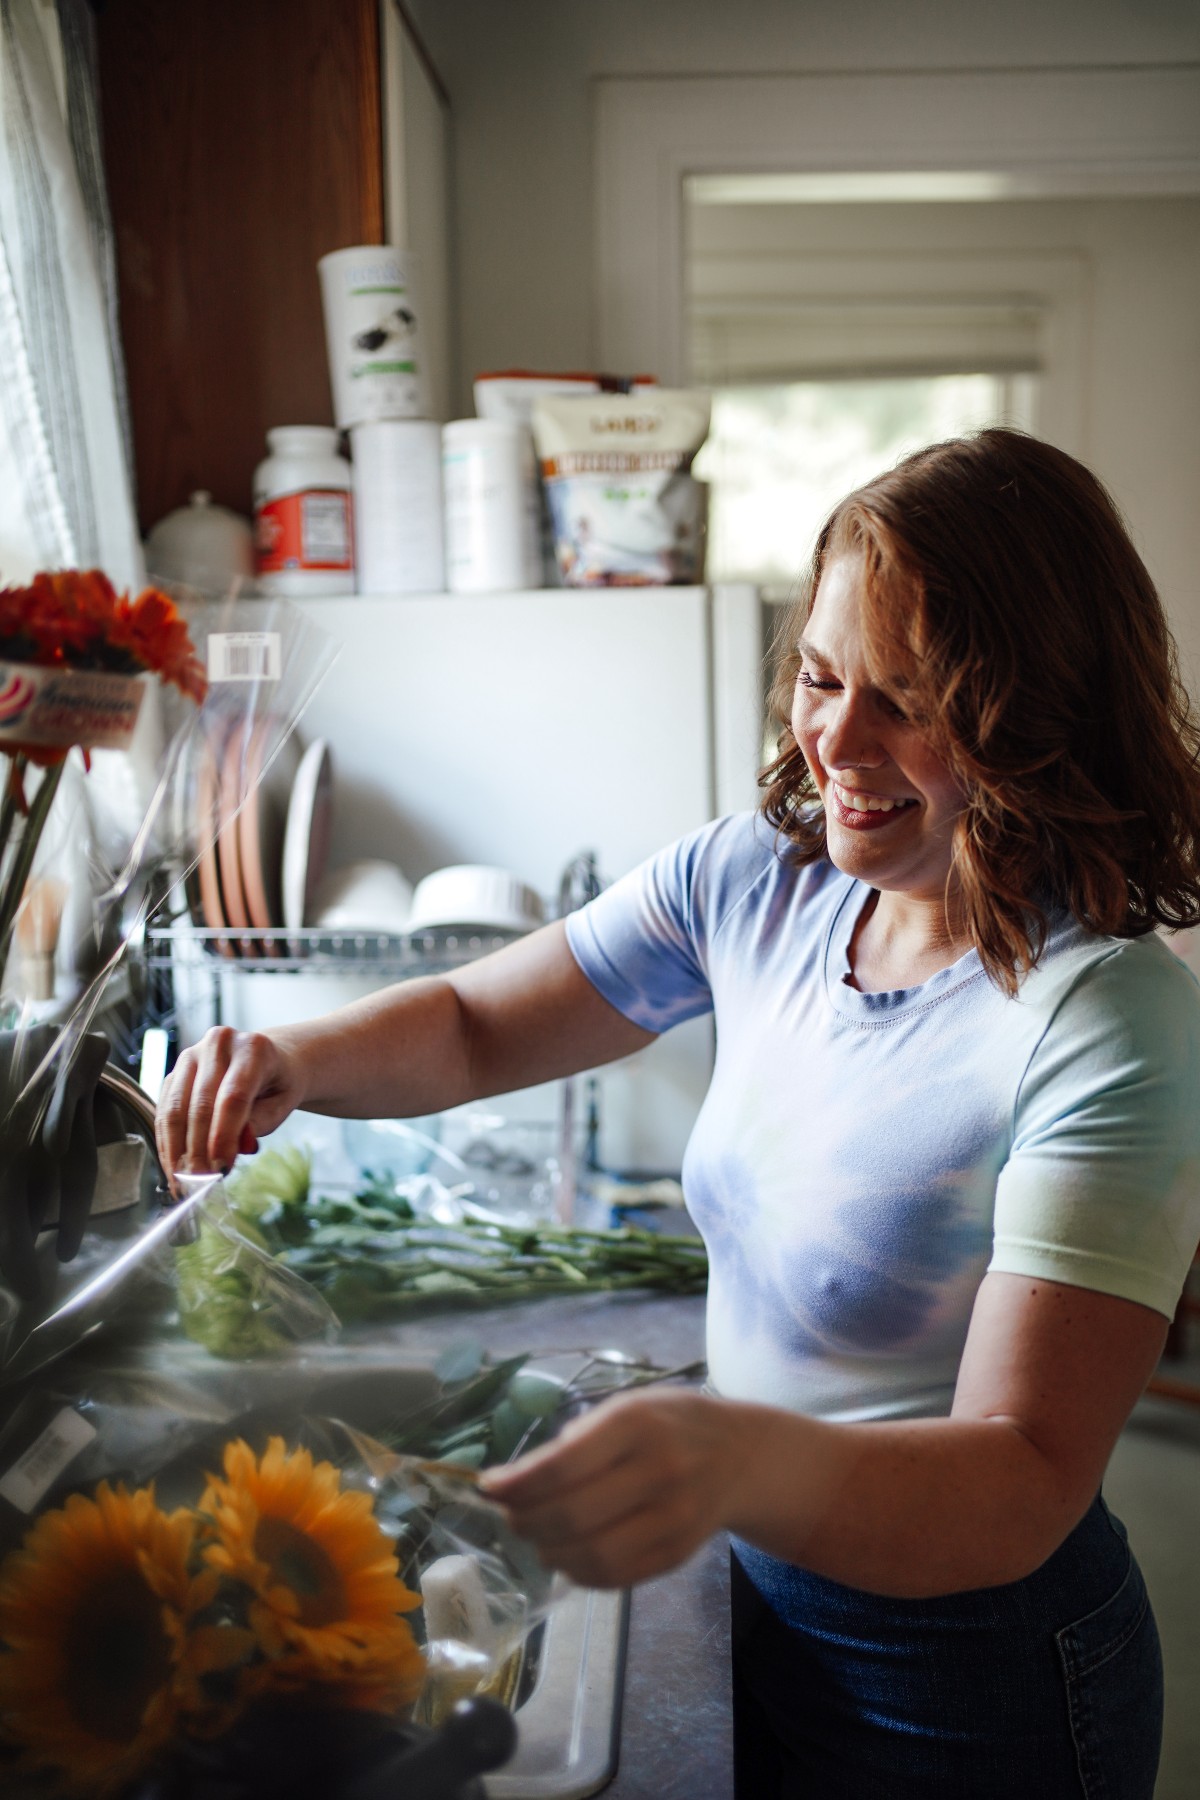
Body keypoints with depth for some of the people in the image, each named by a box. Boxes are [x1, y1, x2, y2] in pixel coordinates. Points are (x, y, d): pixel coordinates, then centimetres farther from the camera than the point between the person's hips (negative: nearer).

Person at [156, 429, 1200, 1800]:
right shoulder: (756, 879, -8)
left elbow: (1025, 1487, -30)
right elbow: (475, 1026, 0)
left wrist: (737, 1457, -49)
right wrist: (294, 1060, -20)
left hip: (971, 1675, -5)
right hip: (765, 1601, 5)